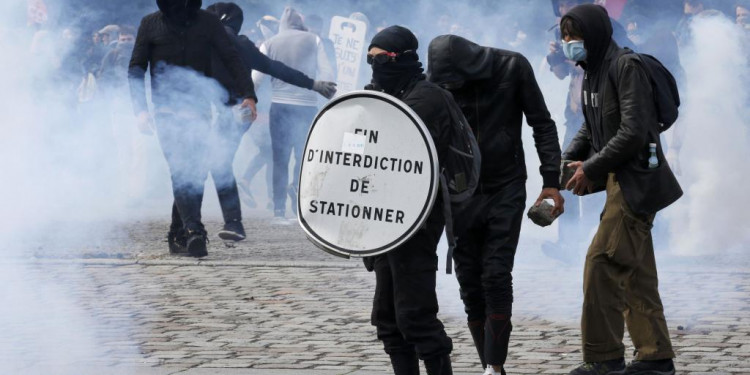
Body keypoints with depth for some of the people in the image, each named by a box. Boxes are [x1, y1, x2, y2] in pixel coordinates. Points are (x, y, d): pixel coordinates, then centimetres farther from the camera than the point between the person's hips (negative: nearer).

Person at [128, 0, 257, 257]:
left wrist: (247, 94, -10)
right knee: (182, 171, -15)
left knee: (196, 173, -2)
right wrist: (141, 109, -3)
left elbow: (232, 59, 4)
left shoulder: (207, 22, 7)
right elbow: (136, 69, 8)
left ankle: (179, 235, 8)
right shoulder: (151, 24, 7)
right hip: (167, 110, -2)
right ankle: (193, 231, -23)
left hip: (198, 109, 2)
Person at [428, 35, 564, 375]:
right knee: (470, 284, 2)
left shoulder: (512, 67, -9)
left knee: (496, 277, -11)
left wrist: (551, 180, -9)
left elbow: (542, 125, -3)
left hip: (506, 191, -2)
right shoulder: (437, 83, -6)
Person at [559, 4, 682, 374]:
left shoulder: (626, 67, -16)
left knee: (602, 263, -12)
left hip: (637, 180, -9)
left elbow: (633, 133, -22)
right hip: (620, 180, 9)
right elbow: (591, 128, 21)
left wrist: (591, 169, -17)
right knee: (635, 271, 11)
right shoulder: (592, 73, 12)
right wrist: (569, 160, 4)